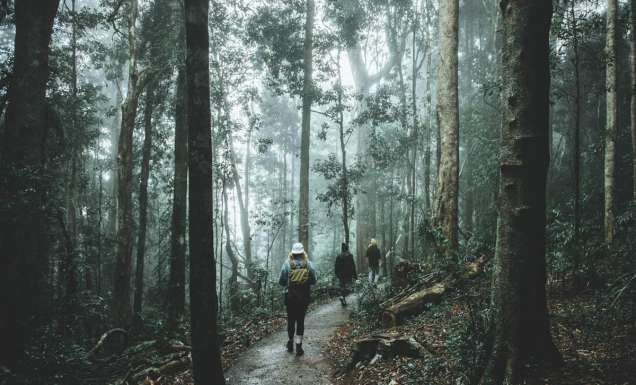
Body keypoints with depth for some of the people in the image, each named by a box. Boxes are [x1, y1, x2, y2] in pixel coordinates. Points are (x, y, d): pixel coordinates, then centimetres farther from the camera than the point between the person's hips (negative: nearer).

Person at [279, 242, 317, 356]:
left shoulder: (287, 264, -10)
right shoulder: (308, 264, -6)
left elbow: (281, 281, -6)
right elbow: (313, 280, 0)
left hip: (290, 296, 0)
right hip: (304, 296, 0)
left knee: (291, 320, 16)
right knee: (300, 321, 7)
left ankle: (290, 343, 29)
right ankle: (298, 346, 5)